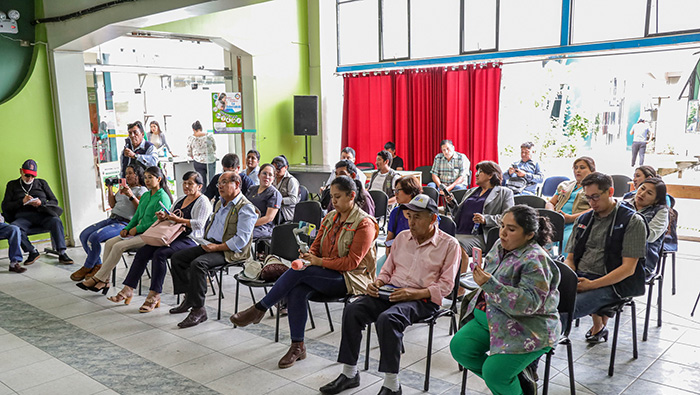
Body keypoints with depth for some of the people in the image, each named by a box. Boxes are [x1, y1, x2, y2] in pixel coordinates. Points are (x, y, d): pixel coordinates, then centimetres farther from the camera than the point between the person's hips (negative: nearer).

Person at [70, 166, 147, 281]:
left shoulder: (142, 190, -1)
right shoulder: (123, 187, 25)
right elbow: (112, 205, 24)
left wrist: (131, 196, -24)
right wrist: (110, 188, 15)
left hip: (124, 223, -9)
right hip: (111, 219, 9)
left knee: (94, 238, -24)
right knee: (84, 235, -6)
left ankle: (87, 268, -3)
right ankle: (97, 265, 3)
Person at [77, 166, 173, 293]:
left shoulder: (163, 198, -10)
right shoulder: (145, 196, 18)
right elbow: (137, 215, 20)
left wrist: (137, 229, -13)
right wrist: (127, 229, 3)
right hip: (138, 232, 9)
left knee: (119, 246, -23)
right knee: (109, 243, -10)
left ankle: (97, 278, -15)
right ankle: (105, 280, -12)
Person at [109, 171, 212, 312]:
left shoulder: (203, 202, -4)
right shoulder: (181, 199, 22)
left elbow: (199, 224, -16)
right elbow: (170, 218, 24)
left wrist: (179, 220, -21)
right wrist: (163, 216, 2)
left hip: (190, 239, -8)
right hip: (173, 236, 8)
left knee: (159, 253, -30)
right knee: (142, 252, -10)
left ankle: (154, 295, -25)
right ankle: (128, 290, -9)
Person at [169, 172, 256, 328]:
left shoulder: (246, 208, -13)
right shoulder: (220, 204, 18)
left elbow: (241, 240, -21)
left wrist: (216, 247, -22)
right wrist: (205, 242, 10)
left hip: (230, 251, -9)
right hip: (210, 244, 10)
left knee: (198, 263, -31)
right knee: (177, 258, 1)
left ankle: (199, 309, -23)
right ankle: (189, 297, 6)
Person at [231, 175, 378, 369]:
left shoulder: (364, 223, -10)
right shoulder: (330, 217, 12)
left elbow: (352, 262, -15)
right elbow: (317, 244, 14)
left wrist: (319, 261, -18)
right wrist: (308, 256, -9)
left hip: (351, 279, -6)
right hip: (327, 276, 6)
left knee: (299, 271, -26)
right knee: (296, 291, -26)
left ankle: (259, 309, -14)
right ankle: (297, 346, -16)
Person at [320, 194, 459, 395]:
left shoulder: (449, 244, -1)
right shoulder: (402, 237, 16)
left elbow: (446, 285, -5)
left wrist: (413, 293, -17)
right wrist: (377, 283, 0)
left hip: (423, 298, -5)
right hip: (392, 291, 6)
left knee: (387, 318, -34)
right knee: (352, 310, -18)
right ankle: (349, 373, -7)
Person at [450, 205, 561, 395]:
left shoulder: (535, 260, -20)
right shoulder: (500, 245, 5)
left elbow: (528, 303, -30)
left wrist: (490, 284, -36)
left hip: (528, 329, -9)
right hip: (495, 318, 9)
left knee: (494, 372, -22)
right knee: (459, 347, -5)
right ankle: (516, 379, 8)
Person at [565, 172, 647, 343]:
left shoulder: (632, 221, -1)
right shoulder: (583, 220, 18)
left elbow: (629, 268, -8)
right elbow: (570, 258, 18)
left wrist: (593, 284, -17)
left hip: (610, 284, -6)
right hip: (578, 278, 6)